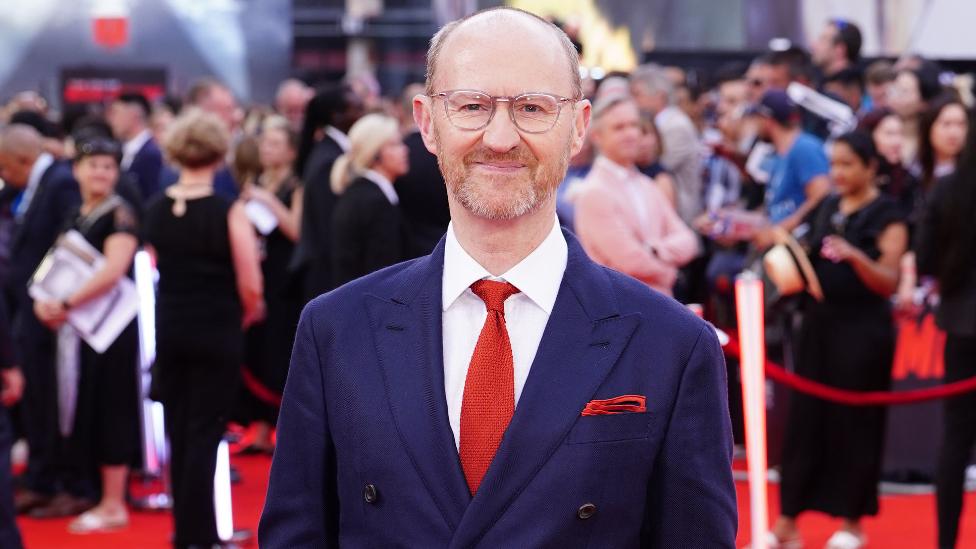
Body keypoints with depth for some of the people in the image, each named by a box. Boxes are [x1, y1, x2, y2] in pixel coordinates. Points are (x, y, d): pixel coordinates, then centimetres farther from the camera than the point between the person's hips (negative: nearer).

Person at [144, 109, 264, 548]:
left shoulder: (156, 211, -2)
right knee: (205, 433, 2)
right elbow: (251, 286, -14)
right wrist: (247, 316, 5)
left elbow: (157, 266, 7)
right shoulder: (228, 212, -15)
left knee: (178, 430, 15)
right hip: (217, 331, -4)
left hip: (169, 329, 4)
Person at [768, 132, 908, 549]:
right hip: (819, 322, 6)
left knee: (854, 421, 0)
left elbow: (889, 283, -13)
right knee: (805, 417, 4)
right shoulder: (826, 210, 12)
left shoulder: (886, 216, -6)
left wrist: (856, 256, -29)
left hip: (862, 329, -6)